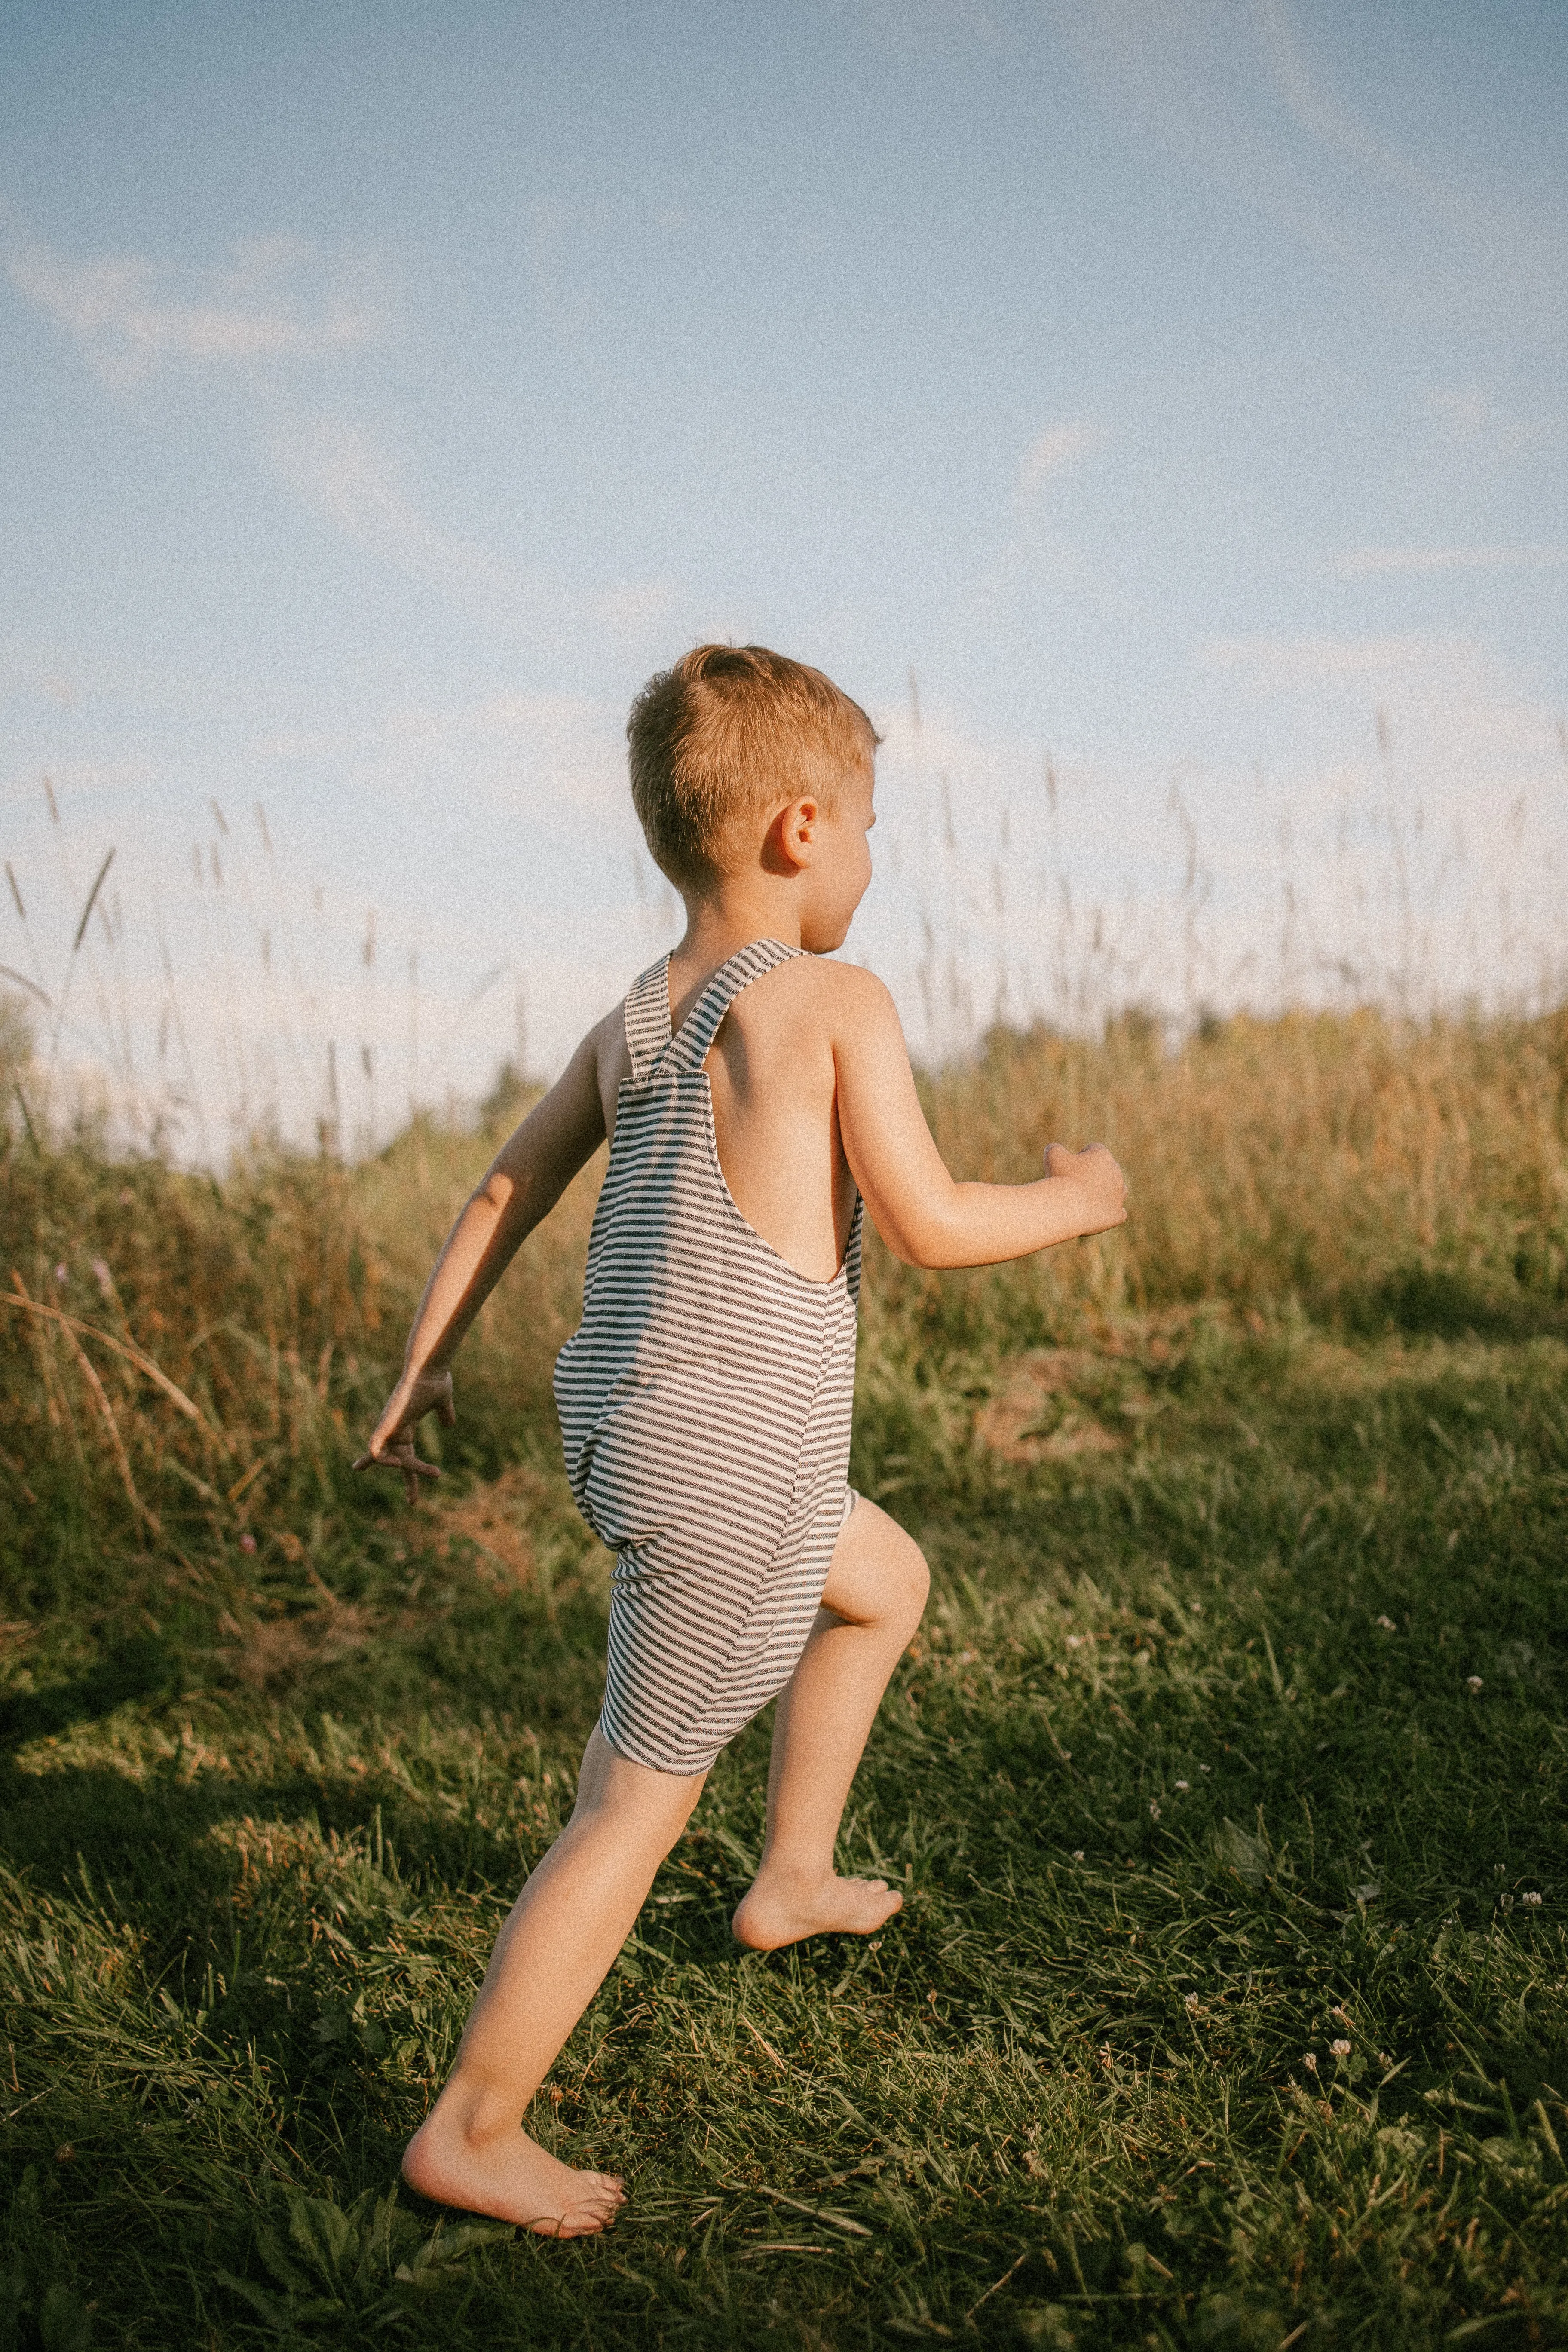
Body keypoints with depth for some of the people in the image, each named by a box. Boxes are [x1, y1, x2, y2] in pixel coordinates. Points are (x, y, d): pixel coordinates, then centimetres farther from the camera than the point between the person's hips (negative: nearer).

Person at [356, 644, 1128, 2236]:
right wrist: (1078, 1198, 5)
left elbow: (501, 1194, 12)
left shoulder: (629, 1025, 8)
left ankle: (793, 1879, 40)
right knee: (636, 1801, 3)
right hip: (730, 1466, -8)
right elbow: (932, 1228, -12)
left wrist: (419, 1373, 21)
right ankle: (471, 2133, 14)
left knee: (886, 1583, 30)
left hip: (617, 1424, 9)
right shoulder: (835, 1002, -13)